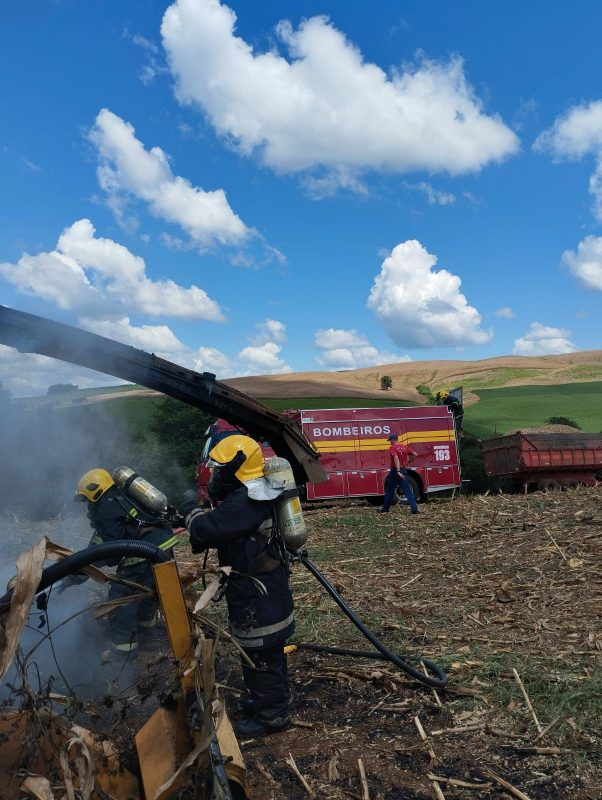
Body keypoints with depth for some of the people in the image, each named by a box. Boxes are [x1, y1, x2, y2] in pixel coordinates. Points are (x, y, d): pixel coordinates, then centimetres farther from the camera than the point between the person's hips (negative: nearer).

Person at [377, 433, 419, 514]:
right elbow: (415, 454, 7)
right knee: (407, 490, 5)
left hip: (395, 471, -5)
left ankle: (385, 510, 19)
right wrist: (407, 462, 15)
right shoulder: (405, 447, 6)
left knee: (389, 491, 9)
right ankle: (415, 509, -3)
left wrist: (398, 471, -30)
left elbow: (396, 458, -26)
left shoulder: (392, 448, -12)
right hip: (403, 470, 5)